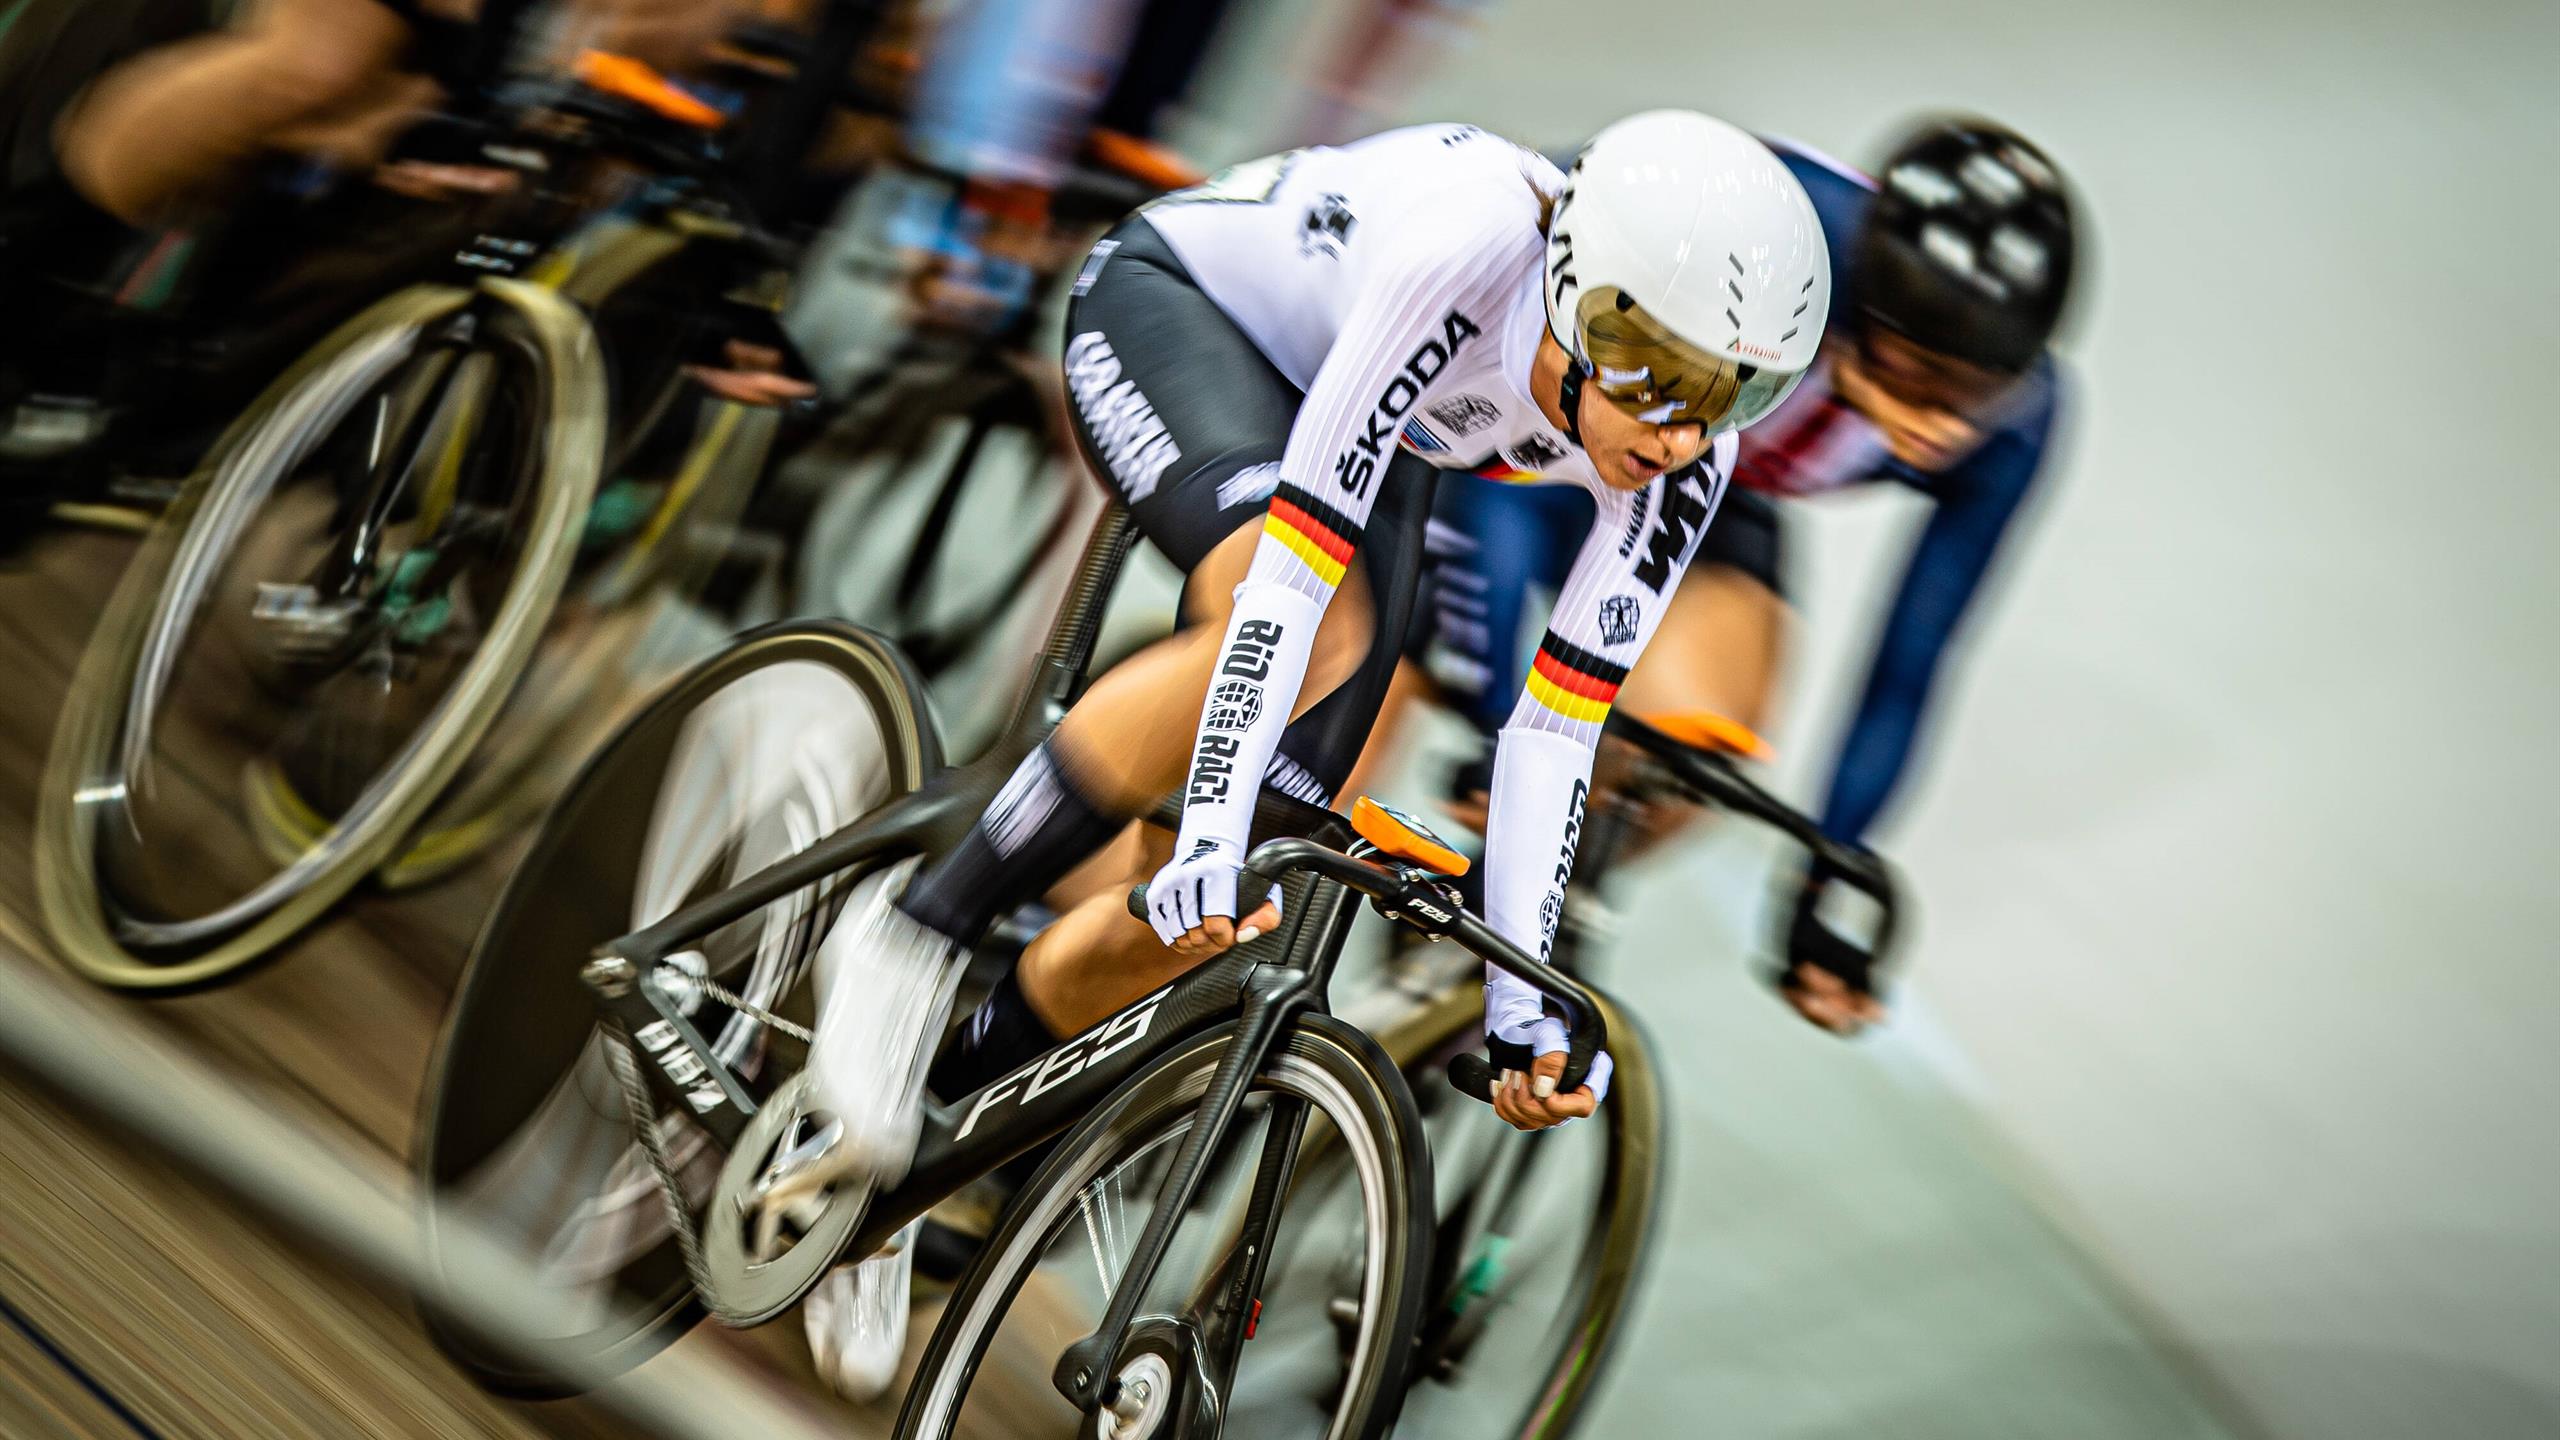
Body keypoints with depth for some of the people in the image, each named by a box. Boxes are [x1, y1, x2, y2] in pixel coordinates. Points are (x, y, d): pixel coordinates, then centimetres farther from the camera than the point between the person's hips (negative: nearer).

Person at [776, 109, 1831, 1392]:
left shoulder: (1682, 453, -23)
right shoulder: (1466, 248, -41)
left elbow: (1552, 727, -16)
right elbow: (1292, 564, -40)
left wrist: (1518, 1006, -18)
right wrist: (1210, 838, -45)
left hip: (1378, 448, 5)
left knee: (1206, 905, -10)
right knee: (1317, 633, -37)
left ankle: (920, 1096, 12)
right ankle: (916, 934, -24)